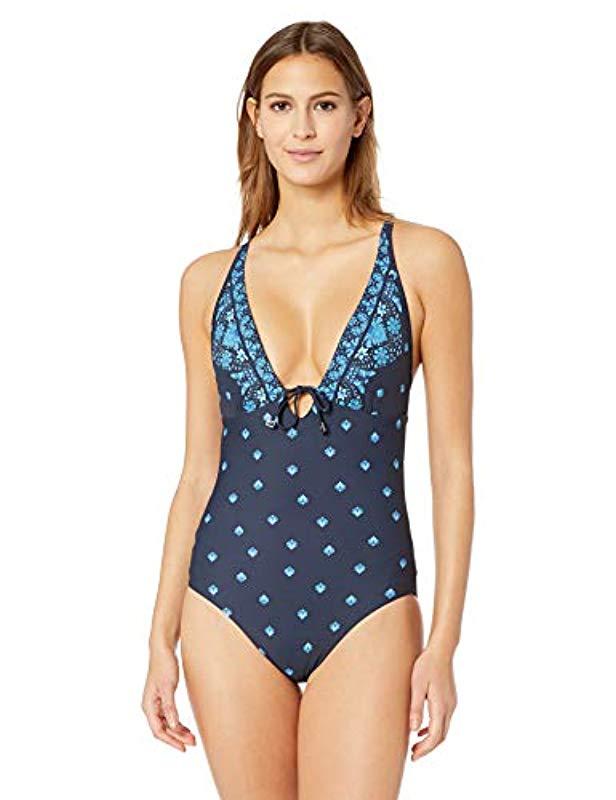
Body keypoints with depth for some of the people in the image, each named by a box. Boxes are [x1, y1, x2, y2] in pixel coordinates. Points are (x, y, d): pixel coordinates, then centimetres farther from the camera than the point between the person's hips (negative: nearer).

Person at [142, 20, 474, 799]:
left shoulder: (423, 260, -1)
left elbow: (452, 463, -1)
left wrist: (444, 641, -5)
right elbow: (199, 469, 9)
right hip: (231, 597, 2)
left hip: (365, 604, -2)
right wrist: (162, 635, 6)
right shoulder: (209, 280, 6)